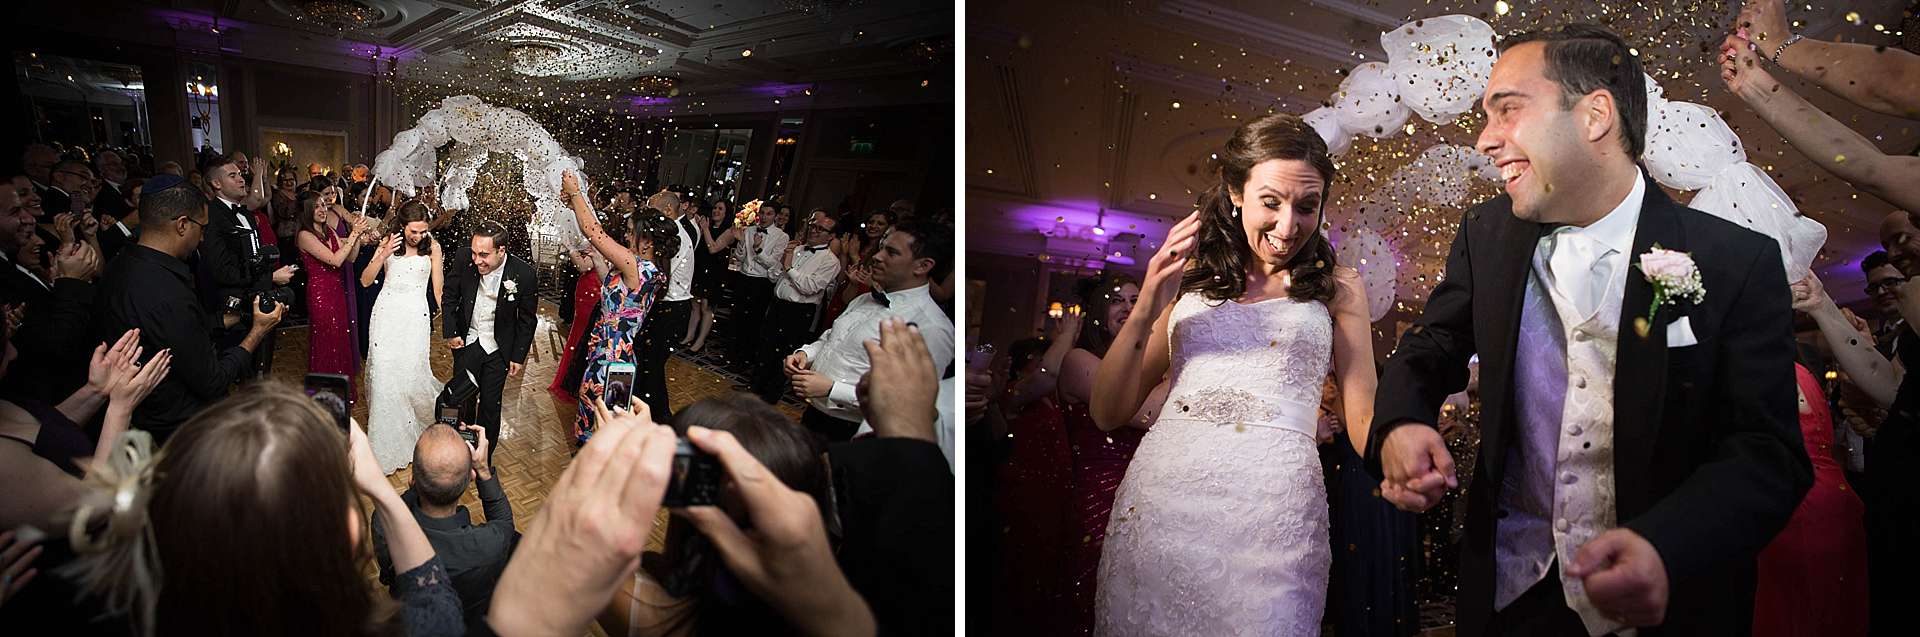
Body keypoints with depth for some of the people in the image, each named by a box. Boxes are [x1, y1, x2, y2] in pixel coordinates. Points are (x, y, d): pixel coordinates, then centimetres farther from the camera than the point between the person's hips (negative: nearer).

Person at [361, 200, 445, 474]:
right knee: (383, 372, 1)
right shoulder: (388, 243, 2)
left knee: (411, 372, -7)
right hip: (386, 312, 2)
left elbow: (437, 287, 3)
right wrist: (383, 255, -12)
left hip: (415, 315, -2)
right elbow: (365, 280, 1)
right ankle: (386, 443, 12)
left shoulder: (432, 246, -2)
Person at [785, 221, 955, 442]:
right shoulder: (866, 300, 7)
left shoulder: (931, 328, -23)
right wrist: (805, 354, -2)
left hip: (846, 432, -8)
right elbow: (829, 338, 21)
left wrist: (831, 389, -27)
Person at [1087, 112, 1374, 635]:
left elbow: (1364, 417, 8)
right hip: (1157, 490, 2)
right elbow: (1107, 414, 12)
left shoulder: (1336, 287, 14)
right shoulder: (1188, 280, 15)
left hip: (1274, 498, -1)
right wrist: (1145, 311, -2)